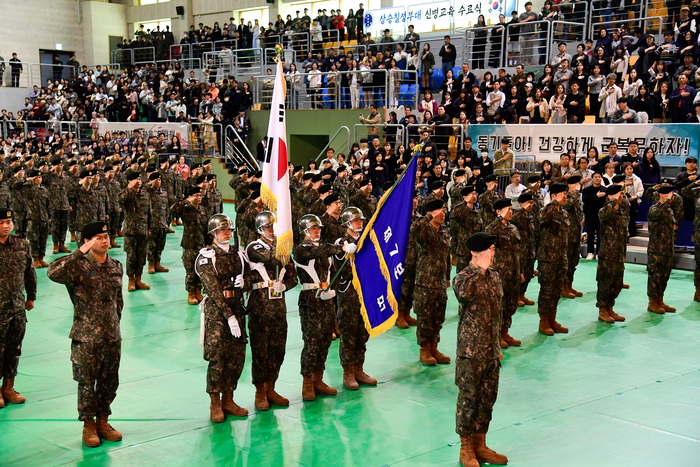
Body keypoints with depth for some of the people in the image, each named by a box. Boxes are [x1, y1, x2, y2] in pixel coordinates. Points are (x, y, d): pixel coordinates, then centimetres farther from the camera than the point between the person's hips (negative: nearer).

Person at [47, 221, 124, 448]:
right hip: (86, 337, -5)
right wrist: (79, 253, -30)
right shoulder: (79, 266, -11)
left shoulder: (116, 267, 6)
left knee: (109, 381, 12)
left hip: (112, 336, 5)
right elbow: (53, 273, -31)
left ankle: (103, 422, 28)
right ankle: (88, 425, 20)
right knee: (87, 382, 5)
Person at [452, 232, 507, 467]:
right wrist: (480, 269, -31)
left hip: (491, 350, 7)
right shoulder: (463, 277, -11)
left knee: (488, 397, 13)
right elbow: (463, 292, -37)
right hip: (471, 351, -7)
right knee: (469, 398, 2)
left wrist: (498, 346, 18)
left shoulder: (494, 276, 11)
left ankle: (480, 445, 26)